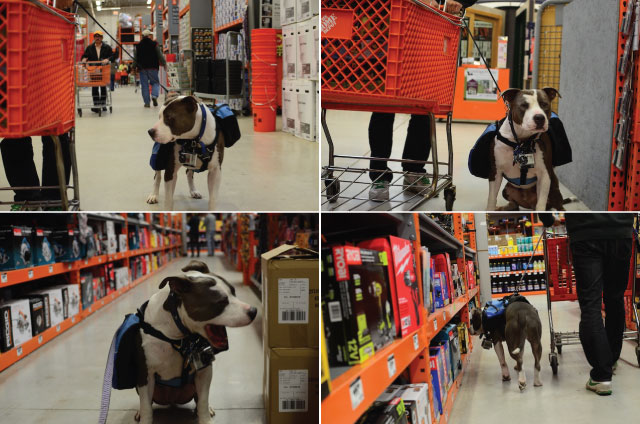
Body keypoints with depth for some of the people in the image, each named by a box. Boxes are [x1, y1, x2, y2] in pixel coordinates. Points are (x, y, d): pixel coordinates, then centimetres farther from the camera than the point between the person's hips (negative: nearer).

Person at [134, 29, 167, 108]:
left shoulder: (138, 46, 6)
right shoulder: (154, 44, -2)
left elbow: (135, 58, 9)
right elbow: (160, 56, -1)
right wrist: (164, 64, 11)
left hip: (142, 69, 2)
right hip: (153, 68, -2)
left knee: (144, 85, 5)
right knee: (155, 83, 9)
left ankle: (146, 102, 2)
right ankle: (154, 95, -19)